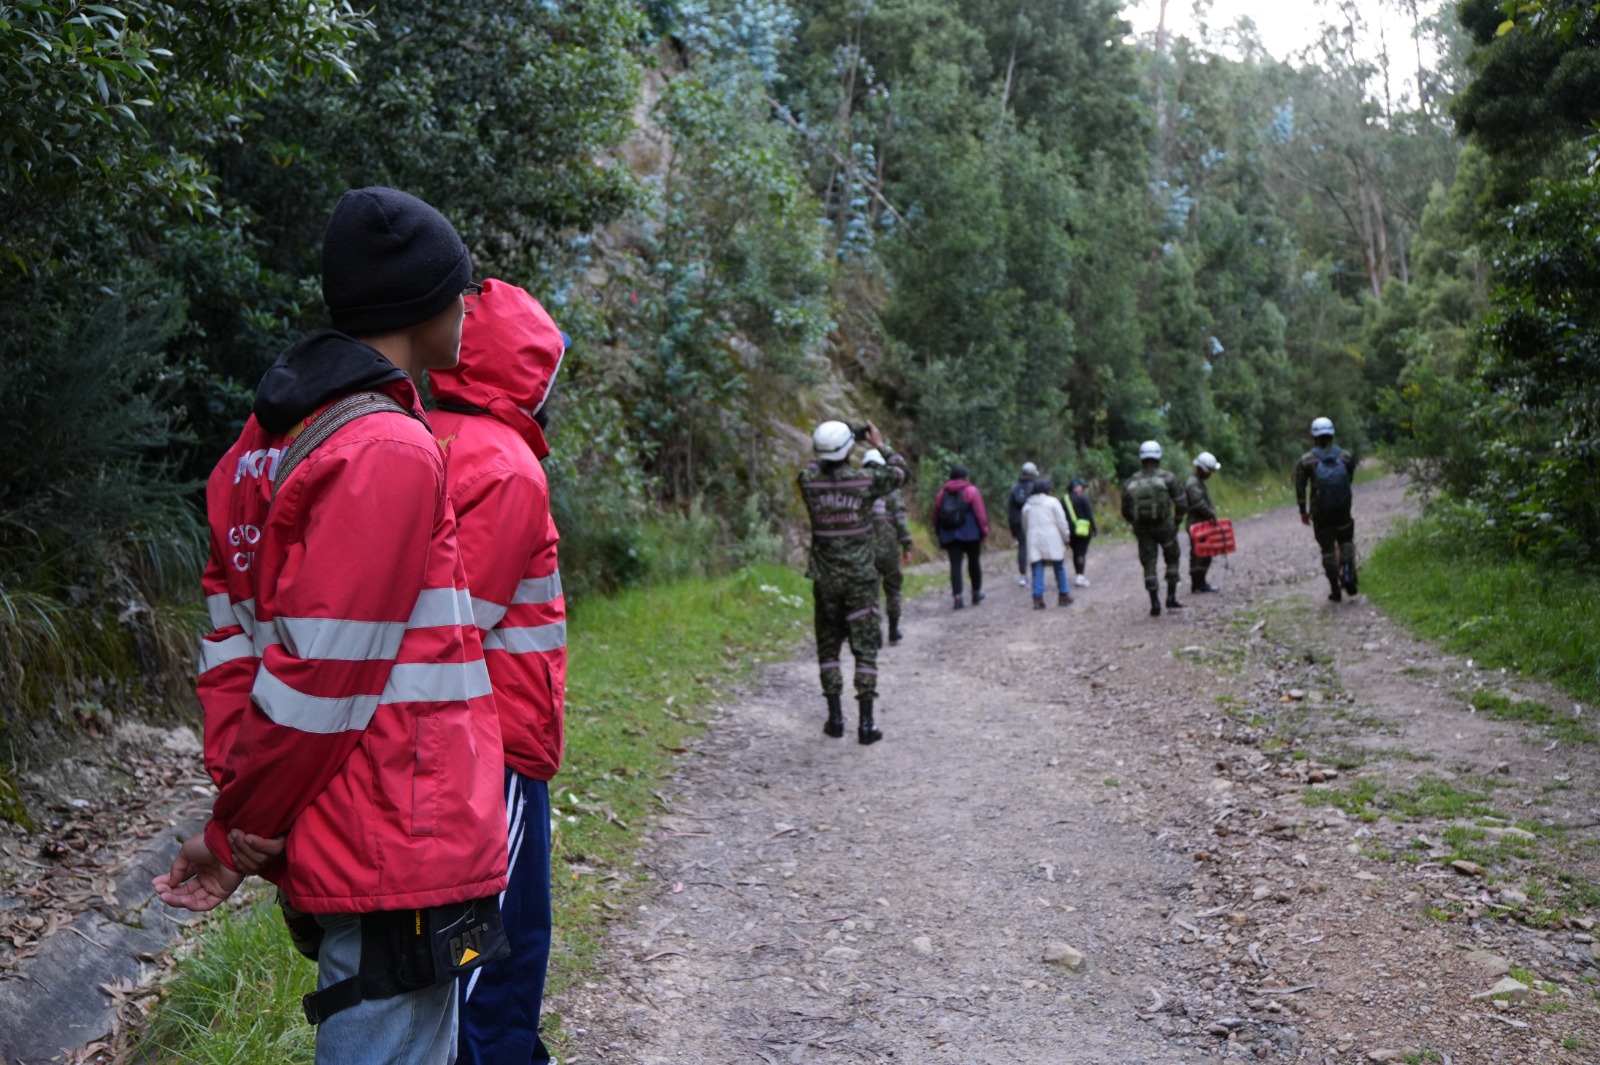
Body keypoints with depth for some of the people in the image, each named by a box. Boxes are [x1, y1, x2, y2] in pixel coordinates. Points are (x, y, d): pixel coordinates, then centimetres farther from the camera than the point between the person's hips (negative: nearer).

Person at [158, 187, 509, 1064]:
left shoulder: (270, 443, 11)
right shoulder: (390, 451, -18)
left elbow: (233, 642, 10)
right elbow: (321, 674, -20)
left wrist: (237, 819, 7)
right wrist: (237, 834, -7)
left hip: (331, 851, 9)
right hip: (400, 857, -9)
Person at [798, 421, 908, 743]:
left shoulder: (810, 483, -6)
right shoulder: (865, 480, -11)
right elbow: (900, 471, 9)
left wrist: (827, 451, 27)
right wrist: (881, 445, 22)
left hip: (825, 579, 2)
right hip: (860, 578, -2)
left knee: (828, 646, 14)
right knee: (865, 648, 3)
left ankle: (835, 717, 13)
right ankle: (866, 723, 1)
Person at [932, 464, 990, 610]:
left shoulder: (942, 493, 10)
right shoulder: (971, 490, -3)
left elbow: (936, 515, 12)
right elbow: (980, 513, -9)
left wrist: (940, 533, 19)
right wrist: (984, 530, -3)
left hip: (949, 536, 3)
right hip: (970, 534, -3)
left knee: (955, 565, -1)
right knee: (974, 562, 13)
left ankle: (957, 597, -12)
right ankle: (976, 593, 23)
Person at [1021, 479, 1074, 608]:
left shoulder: (1027, 505, 14)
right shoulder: (1052, 502, 0)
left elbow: (1025, 526, 17)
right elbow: (1062, 522, -3)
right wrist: (1066, 539, 5)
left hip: (1034, 543, 3)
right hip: (1052, 541, -3)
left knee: (1037, 572, 1)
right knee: (1059, 568, 10)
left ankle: (1038, 598, -7)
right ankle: (1064, 595, 15)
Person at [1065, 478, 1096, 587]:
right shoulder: (1082, 498, -8)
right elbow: (1089, 515, -9)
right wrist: (1094, 529, -1)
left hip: (1069, 529, 5)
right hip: (1082, 529, -5)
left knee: (1075, 552, 15)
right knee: (1082, 552, -5)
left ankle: (1078, 576, 21)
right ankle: (1080, 576, -14)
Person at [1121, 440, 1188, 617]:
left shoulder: (1131, 482, 2)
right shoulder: (1167, 478, -5)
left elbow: (1125, 511, 6)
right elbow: (1180, 502, -6)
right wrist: (1177, 521, 9)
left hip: (1142, 529, 2)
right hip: (1165, 526, -1)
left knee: (1149, 565, 7)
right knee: (1172, 560, 17)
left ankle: (1155, 604, 2)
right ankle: (1171, 598, 13)